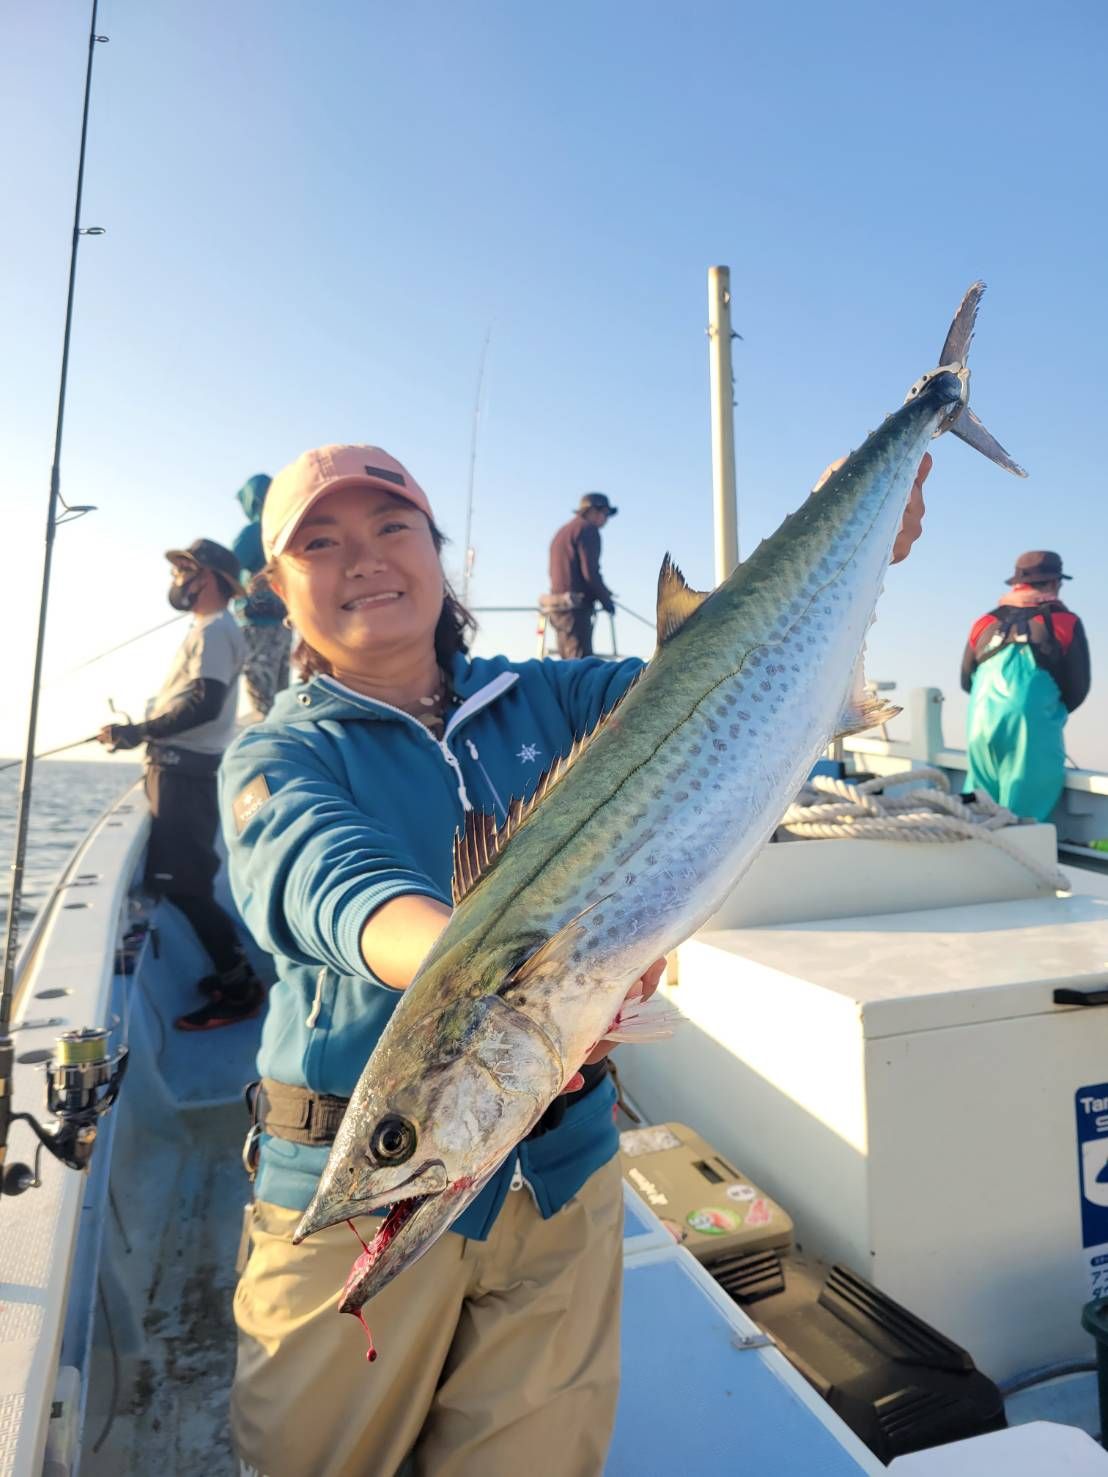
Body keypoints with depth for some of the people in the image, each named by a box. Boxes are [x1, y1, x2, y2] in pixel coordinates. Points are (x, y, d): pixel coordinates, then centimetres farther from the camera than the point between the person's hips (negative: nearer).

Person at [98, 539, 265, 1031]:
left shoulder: (215, 630, -11)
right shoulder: (209, 629, 22)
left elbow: (203, 703, -23)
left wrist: (135, 732, -18)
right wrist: (139, 732, 18)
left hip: (185, 773, -11)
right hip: (182, 769, 11)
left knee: (183, 884, -10)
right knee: (179, 881, 13)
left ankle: (239, 988, -4)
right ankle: (232, 972, 20)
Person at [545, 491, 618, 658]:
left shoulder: (562, 531, 24)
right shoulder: (587, 529, -4)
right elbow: (590, 571, -14)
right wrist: (606, 599, -2)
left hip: (556, 605, 9)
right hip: (575, 607, -9)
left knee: (569, 662, 11)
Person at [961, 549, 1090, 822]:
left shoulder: (985, 623, 14)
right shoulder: (1066, 623, 5)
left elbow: (966, 682, 19)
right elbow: (1077, 690, 7)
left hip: (982, 726, 4)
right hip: (1034, 728, -3)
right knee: (1024, 818, 1)